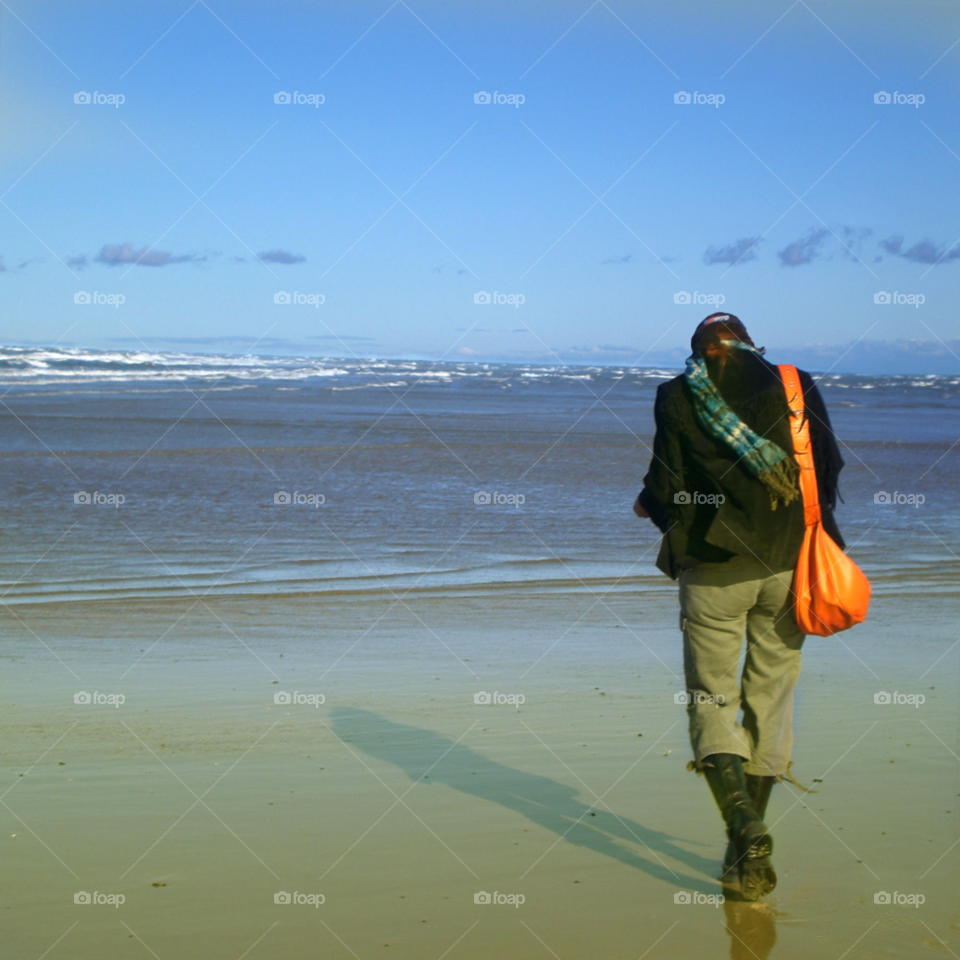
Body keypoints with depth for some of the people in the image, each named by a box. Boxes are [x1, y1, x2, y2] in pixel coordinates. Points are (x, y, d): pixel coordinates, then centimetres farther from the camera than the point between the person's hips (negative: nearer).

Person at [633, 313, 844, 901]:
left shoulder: (677, 396, 0)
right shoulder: (796, 386, 5)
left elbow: (667, 489, -4)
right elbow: (830, 468, 6)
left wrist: (648, 506, 19)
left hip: (714, 567, -2)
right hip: (787, 565, 2)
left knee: (712, 699, 5)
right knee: (771, 699, 12)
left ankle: (743, 824, -17)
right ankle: (749, 845, 17)